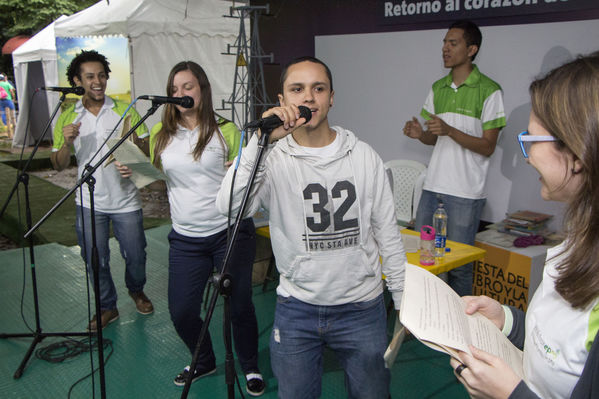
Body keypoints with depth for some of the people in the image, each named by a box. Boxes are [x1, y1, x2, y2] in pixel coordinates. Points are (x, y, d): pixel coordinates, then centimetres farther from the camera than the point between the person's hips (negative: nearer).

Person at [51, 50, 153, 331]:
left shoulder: (125, 110, -2)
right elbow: (59, 165, 3)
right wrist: (67, 142, -15)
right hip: (89, 203, 1)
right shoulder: (67, 118, 2)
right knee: (95, 260, 8)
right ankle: (107, 307, 31)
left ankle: (136, 290, 40)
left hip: (125, 201, -1)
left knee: (135, 255, 9)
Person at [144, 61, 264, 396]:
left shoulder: (226, 131, -2)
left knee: (240, 306, 8)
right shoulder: (161, 135, 6)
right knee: (181, 311, 8)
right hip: (186, 239, 3)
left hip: (230, 232, -3)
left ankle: (251, 368, 34)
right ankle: (204, 362, 38)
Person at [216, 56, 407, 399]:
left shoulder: (364, 156, -2)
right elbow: (230, 207, -26)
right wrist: (262, 140, -31)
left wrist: (404, 300, 5)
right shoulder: (272, 158, -7)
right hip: (296, 309, 0)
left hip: (362, 307, 1)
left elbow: (388, 234, 3)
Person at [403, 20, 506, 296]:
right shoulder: (438, 88, 12)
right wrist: (420, 134, -5)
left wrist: (449, 130, -21)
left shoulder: (489, 90, -6)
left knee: (458, 263, 2)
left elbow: (488, 147, -9)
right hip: (432, 187, 6)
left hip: (465, 193, -6)